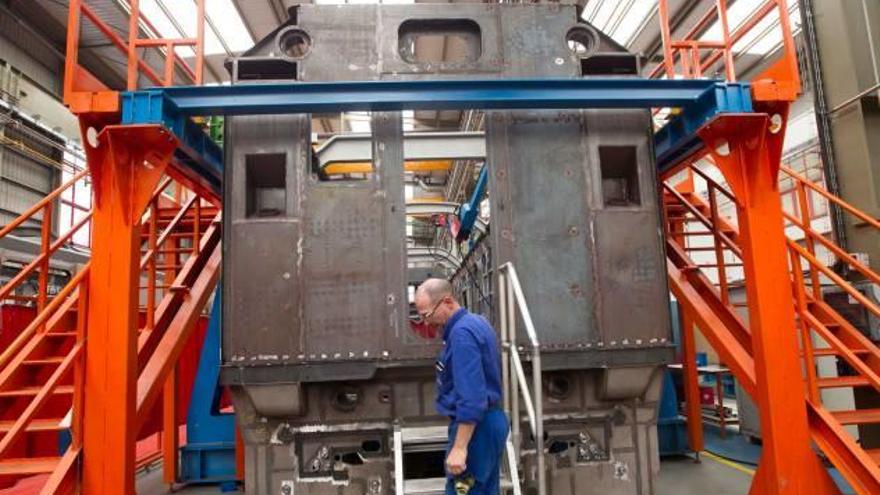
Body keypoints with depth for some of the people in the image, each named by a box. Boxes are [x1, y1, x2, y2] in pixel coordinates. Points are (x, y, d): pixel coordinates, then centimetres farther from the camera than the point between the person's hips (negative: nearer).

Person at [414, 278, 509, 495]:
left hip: (475, 426, -10)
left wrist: (459, 447, -25)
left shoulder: (462, 333, -20)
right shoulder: (477, 323, 11)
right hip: (490, 421, 10)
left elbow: (471, 397, -25)